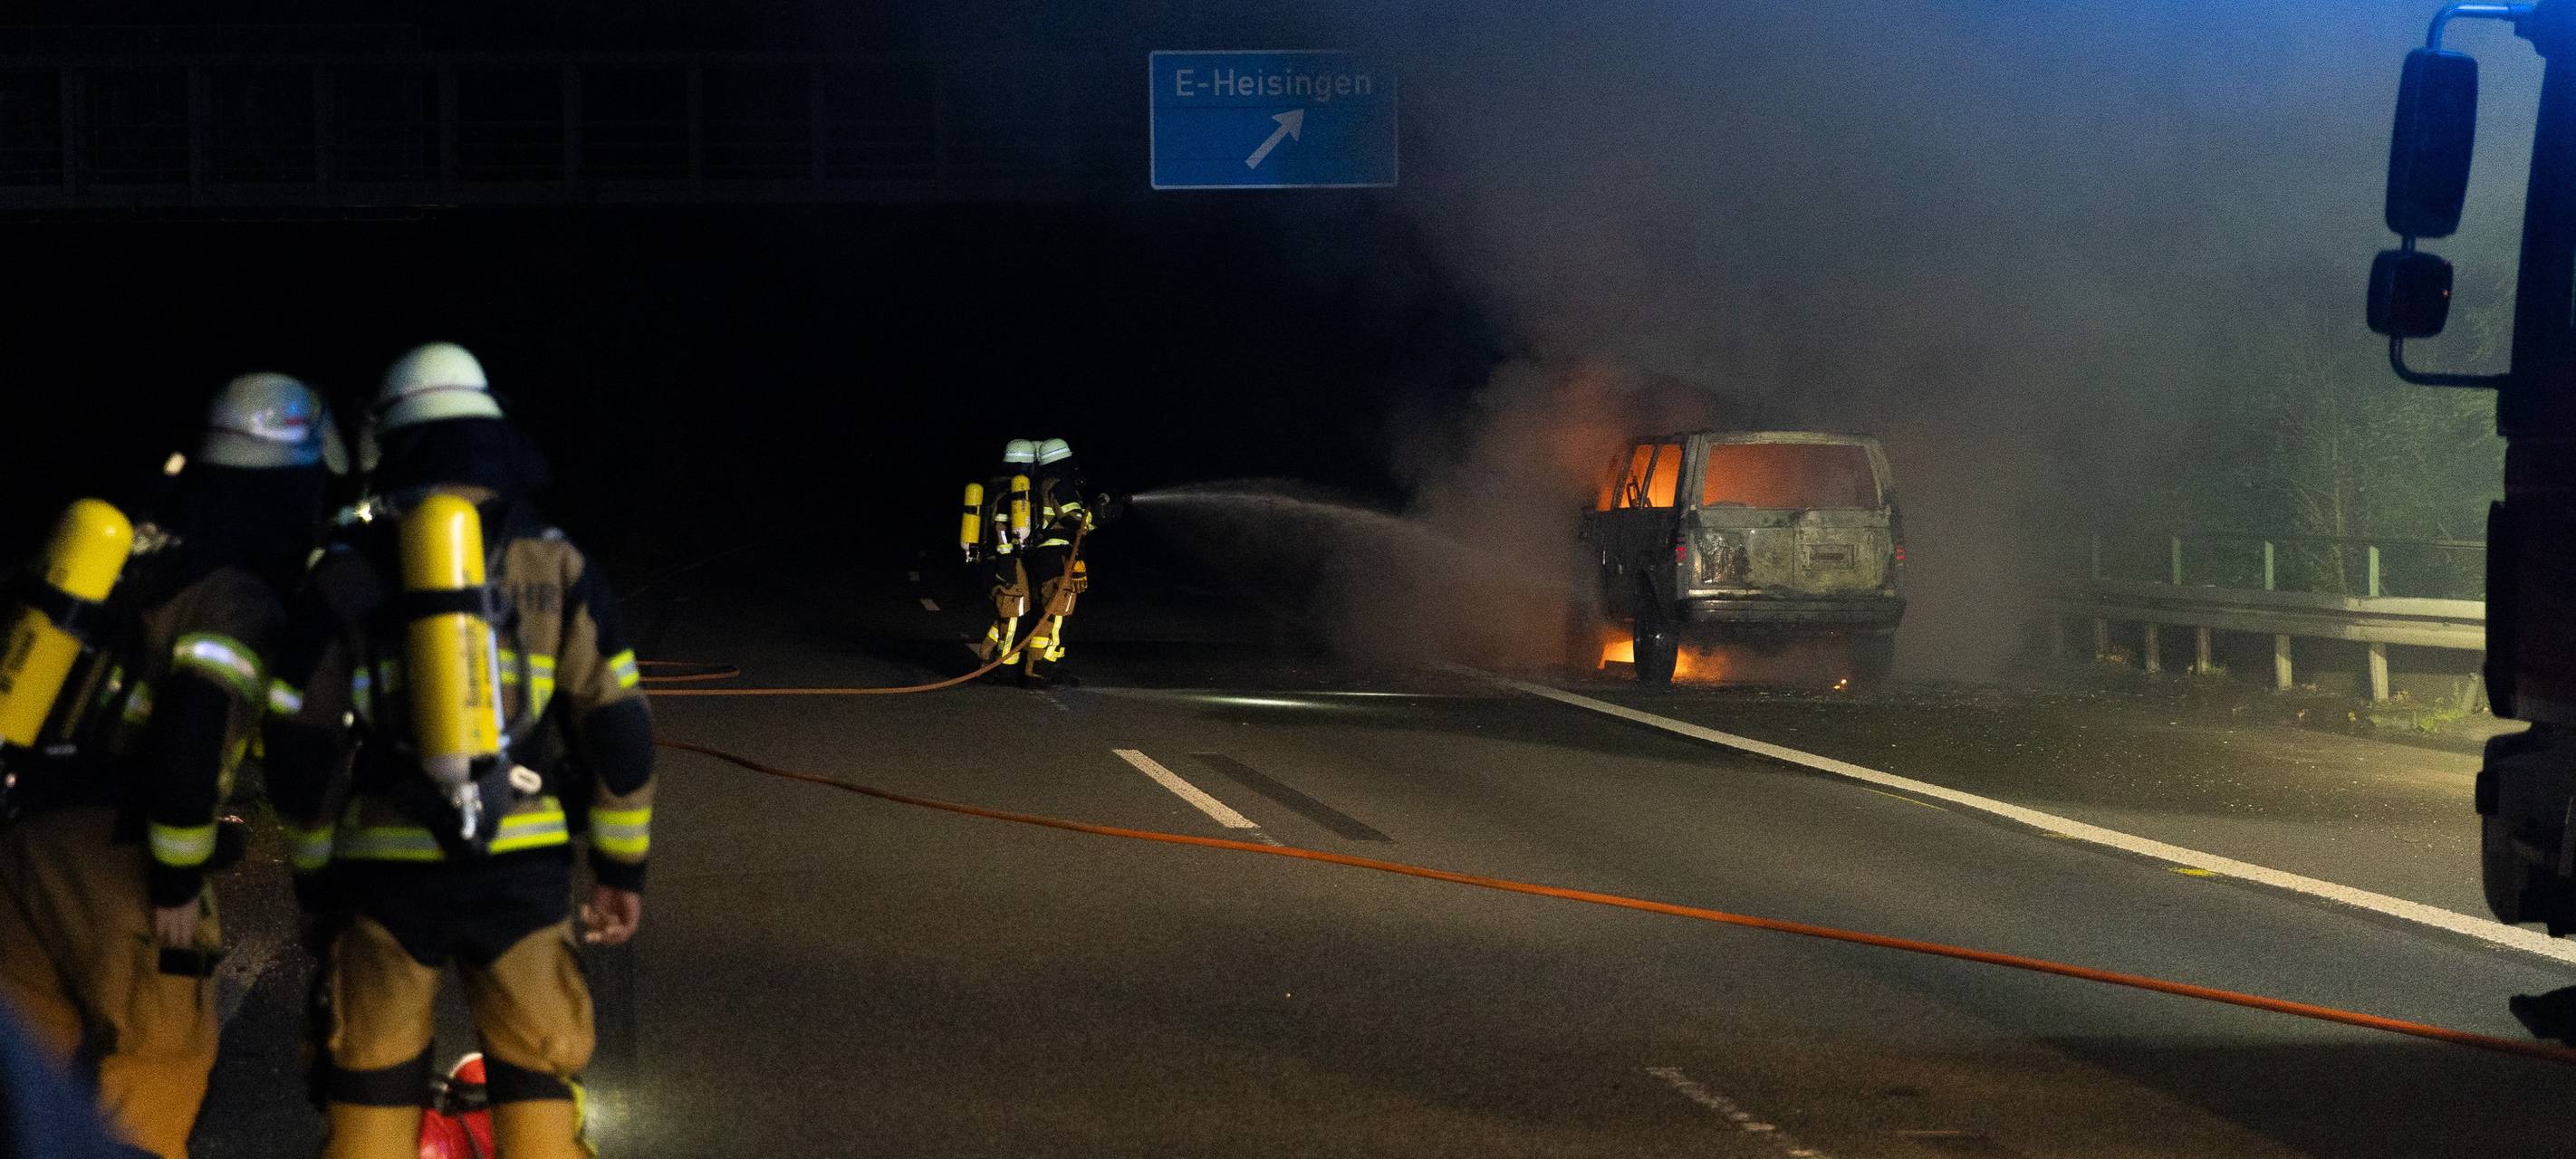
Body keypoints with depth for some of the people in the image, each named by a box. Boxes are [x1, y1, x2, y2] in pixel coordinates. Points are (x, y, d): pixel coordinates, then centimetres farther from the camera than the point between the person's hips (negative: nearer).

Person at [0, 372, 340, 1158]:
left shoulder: (138, 558, 17)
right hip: (111, 848, -8)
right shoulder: (237, 598, -8)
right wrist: (180, 877, -14)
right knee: (161, 1059, 0)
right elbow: (194, 731, -21)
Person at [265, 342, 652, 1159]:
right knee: (538, 1090, 9)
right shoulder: (553, 563, 4)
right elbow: (616, 727, 3)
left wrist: (314, 878, 15)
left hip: (386, 872, 0)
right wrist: (623, 867, 12)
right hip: (523, 868, 0)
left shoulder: (346, 572, 3)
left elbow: (302, 750, 4)